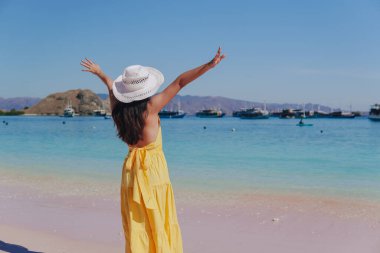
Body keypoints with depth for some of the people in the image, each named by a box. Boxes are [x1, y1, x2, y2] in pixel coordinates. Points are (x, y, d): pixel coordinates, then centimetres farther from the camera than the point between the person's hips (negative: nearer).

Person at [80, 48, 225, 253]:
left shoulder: (118, 108, -1)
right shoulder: (151, 107, -15)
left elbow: (112, 86, 19)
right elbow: (180, 82, -13)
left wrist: (99, 73, 41)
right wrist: (209, 65, -12)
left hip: (131, 171, 5)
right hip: (153, 169, -5)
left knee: (136, 224, 11)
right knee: (159, 223, 3)